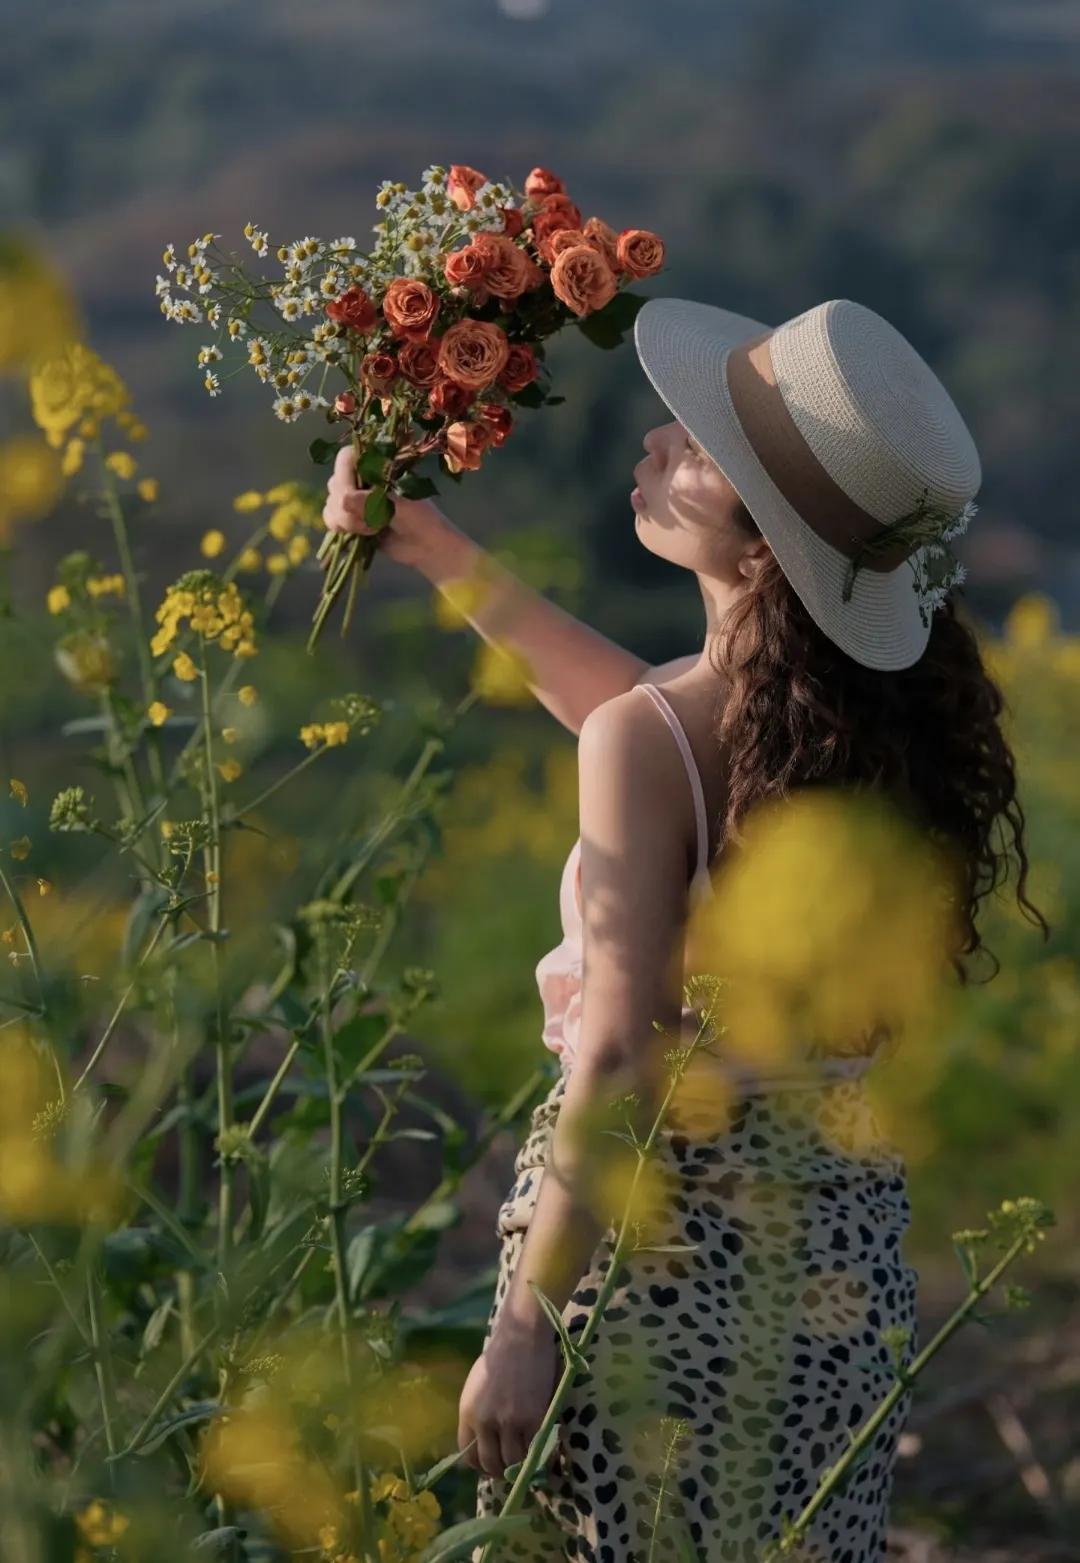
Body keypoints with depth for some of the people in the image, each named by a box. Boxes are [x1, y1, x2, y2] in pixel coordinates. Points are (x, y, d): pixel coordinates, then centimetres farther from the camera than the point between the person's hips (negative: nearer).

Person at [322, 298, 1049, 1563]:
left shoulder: (644, 745, -20)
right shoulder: (897, 713, 0)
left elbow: (620, 1059, -24)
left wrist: (524, 1329, -16)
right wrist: (440, 553, 21)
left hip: (668, 1261, -6)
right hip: (850, 1276, 6)